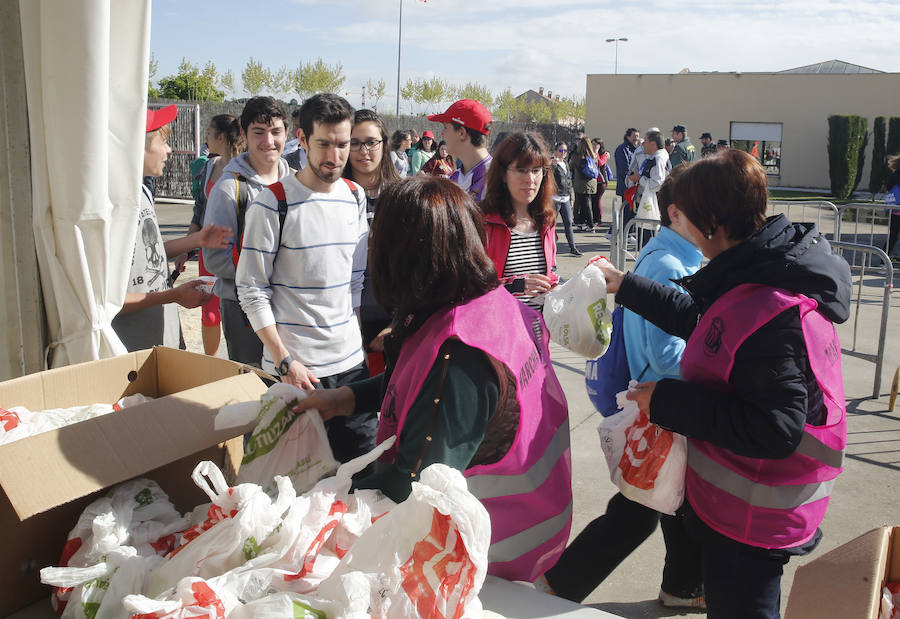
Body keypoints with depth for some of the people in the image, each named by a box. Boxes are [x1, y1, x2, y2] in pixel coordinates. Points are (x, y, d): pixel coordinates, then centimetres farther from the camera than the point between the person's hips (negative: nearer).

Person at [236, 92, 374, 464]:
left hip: (352, 361, 5)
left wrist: (351, 332, 13)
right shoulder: (274, 203, -9)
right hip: (295, 367, -5)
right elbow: (251, 289, -9)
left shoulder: (355, 197, 8)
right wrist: (283, 360, -13)